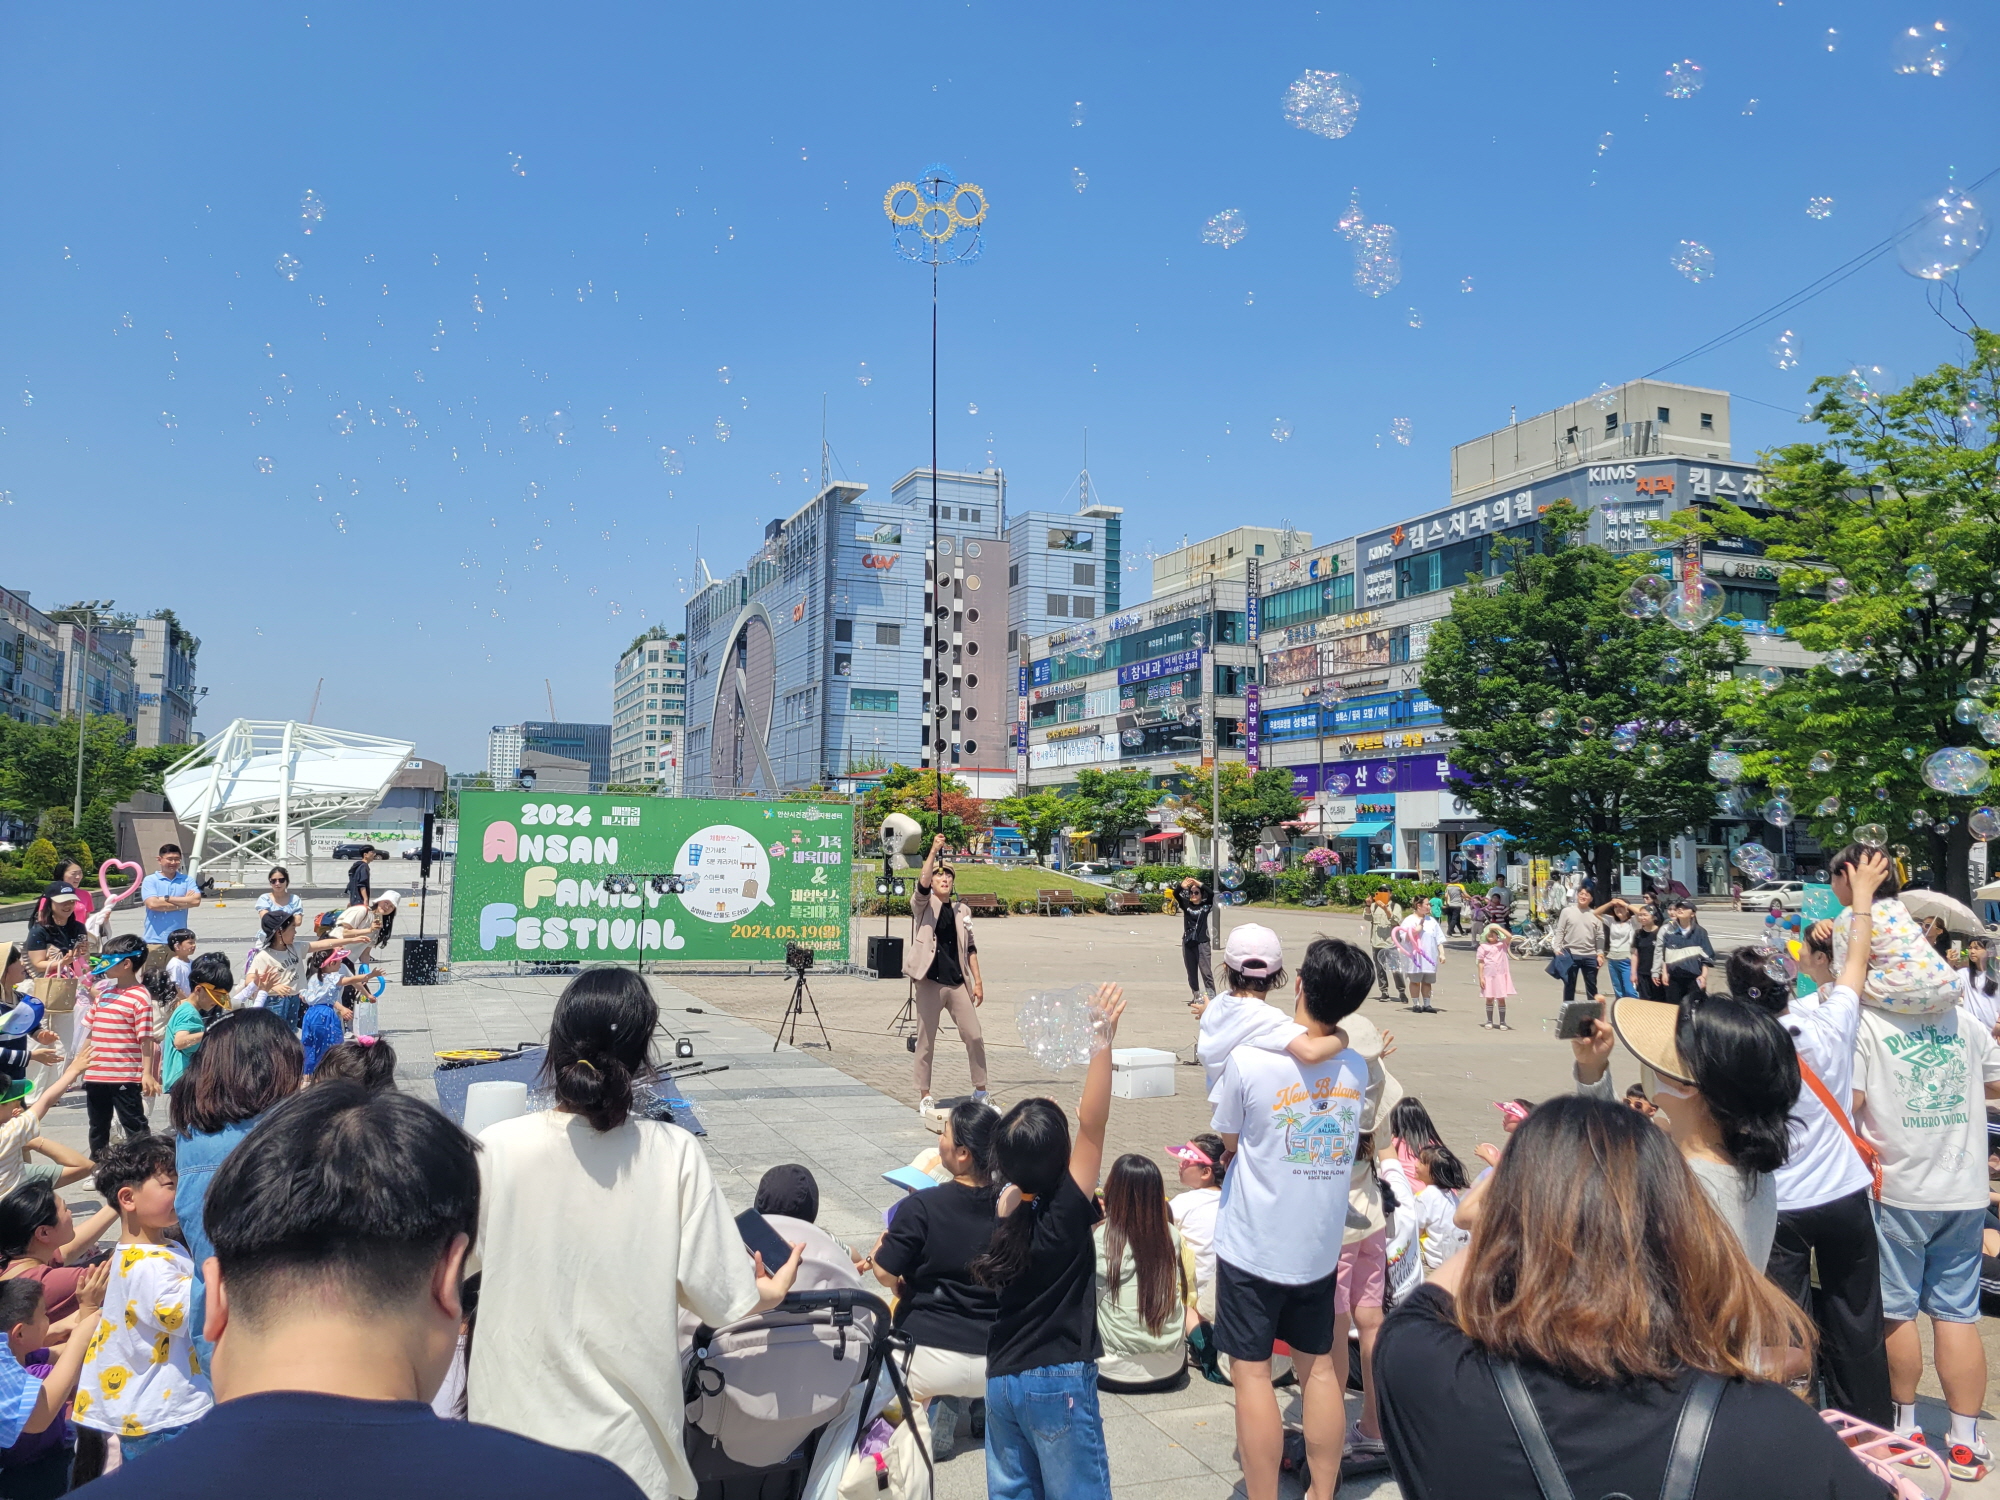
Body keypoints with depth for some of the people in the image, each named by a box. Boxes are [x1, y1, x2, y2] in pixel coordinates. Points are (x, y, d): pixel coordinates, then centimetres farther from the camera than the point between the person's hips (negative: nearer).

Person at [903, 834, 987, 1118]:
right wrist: (934, 850, -26)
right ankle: (924, 1096, 14)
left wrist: (978, 981, 9)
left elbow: (970, 948, 15)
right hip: (930, 983, -4)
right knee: (926, 1042, 3)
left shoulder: (961, 911, 13)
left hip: (958, 983, 4)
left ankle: (980, 1092, 16)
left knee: (974, 1036, 2)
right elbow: (922, 881, -20)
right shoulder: (923, 905, 1)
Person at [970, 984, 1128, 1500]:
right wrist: (1103, 1041, -31)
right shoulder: (1065, 1215, -19)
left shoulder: (1005, 1212, -2)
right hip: (1059, 1382, -6)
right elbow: (1092, 1126, -27)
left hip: (1000, 1379, 6)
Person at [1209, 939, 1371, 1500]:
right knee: (1319, 1368, 17)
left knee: (1252, 1373, 5)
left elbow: (1229, 1140, -4)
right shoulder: (1356, 1069, -5)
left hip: (1252, 1248, -4)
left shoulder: (1248, 1060, -20)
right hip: (1320, 1248, 5)